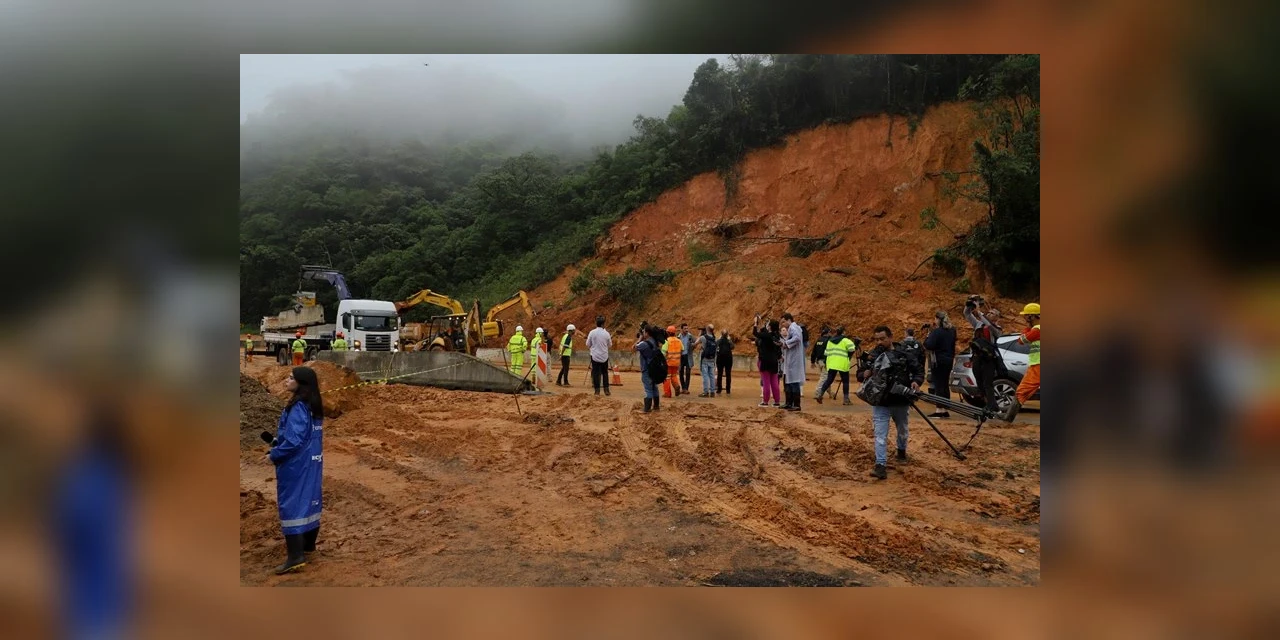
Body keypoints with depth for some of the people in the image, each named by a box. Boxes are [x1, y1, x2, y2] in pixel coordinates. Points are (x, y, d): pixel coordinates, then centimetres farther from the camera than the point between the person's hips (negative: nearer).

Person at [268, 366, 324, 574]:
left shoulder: (297, 408, -21)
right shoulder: (313, 406, 8)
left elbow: (293, 441, -24)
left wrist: (274, 455, -11)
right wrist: (277, 444, 12)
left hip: (295, 464, -9)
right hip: (311, 462, 9)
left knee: (292, 505, -6)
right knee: (309, 500, 18)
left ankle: (296, 556, -7)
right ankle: (307, 543, 31)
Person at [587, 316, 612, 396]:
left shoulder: (592, 332, -9)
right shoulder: (606, 333, -6)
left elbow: (588, 344, -2)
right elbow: (610, 345, 5)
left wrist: (589, 348, 19)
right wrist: (611, 339, 23)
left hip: (595, 356, -1)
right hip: (604, 356, 1)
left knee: (596, 373, 3)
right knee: (605, 373, 12)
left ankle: (597, 390, 0)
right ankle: (606, 390, 10)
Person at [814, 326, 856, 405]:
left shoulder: (830, 341, 15)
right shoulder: (845, 340, -2)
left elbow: (827, 352, 13)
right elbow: (851, 349, -14)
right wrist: (848, 357, 1)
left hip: (831, 364, 5)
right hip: (842, 364, -4)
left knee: (829, 380, 7)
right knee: (845, 381, 6)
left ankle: (820, 395, -7)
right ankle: (846, 399, 6)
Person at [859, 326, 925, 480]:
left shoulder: (903, 354, -6)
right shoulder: (872, 356, 0)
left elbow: (919, 369, 0)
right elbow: (859, 375, 8)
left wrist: (916, 381, -19)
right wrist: (864, 374, -16)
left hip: (900, 402, 0)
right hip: (880, 403, 0)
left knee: (902, 430, 23)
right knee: (880, 434, -9)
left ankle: (902, 450, 50)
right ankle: (880, 465, -14)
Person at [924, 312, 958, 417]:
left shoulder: (937, 331, -17)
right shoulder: (952, 331, 10)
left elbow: (929, 345, -21)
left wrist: (927, 338, -5)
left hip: (938, 360, -8)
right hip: (949, 360, 8)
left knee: (938, 385, -5)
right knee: (945, 385, 12)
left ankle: (939, 410, -7)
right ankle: (945, 410, 16)